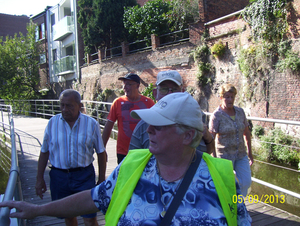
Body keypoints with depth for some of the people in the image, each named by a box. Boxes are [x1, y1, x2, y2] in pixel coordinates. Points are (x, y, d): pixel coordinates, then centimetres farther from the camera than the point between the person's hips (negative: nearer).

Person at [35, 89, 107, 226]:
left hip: (84, 175, -2)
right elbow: (44, 152, 6)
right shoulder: (53, 122, -1)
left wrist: (102, 179, 2)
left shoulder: (91, 124, -5)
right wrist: (40, 179, 5)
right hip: (59, 176, 2)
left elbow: (101, 153, 1)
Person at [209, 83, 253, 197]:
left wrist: (250, 152, 14)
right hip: (225, 155, -5)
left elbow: (246, 133, 12)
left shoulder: (240, 111, 3)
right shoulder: (217, 115, -13)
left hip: (241, 154, 5)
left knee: (246, 182, 3)